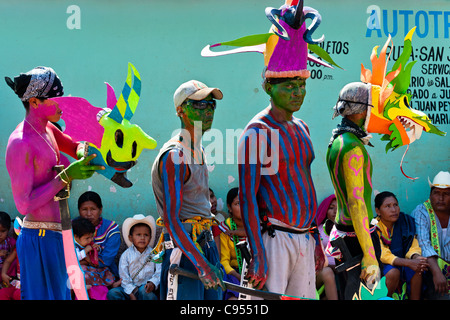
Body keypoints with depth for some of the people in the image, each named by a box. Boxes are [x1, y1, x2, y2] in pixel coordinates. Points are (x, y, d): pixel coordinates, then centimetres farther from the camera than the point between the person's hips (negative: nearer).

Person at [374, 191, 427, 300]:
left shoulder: (405, 221, -5)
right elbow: (383, 255, -25)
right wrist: (409, 263, -38)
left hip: (400, 260, 4)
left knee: (416, 270, -25)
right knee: (393, 272, -34)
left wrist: (417, 258, -30)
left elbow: (413, 247, -4)